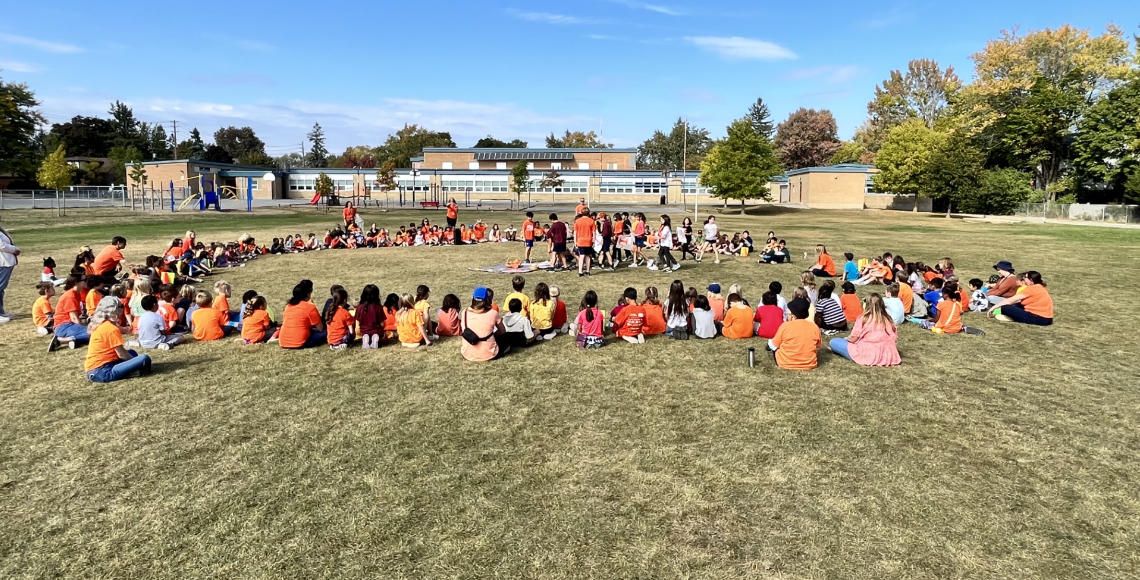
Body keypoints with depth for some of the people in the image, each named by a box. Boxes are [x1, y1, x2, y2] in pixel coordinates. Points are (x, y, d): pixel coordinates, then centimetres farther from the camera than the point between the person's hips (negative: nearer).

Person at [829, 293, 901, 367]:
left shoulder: (863, 318, -8)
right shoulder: (887, 319, 3)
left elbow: (853, 339, -4)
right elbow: (894, 339, 6)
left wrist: (845, 339, 18)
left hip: (867, 355, -5)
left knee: (833, 342, 6)